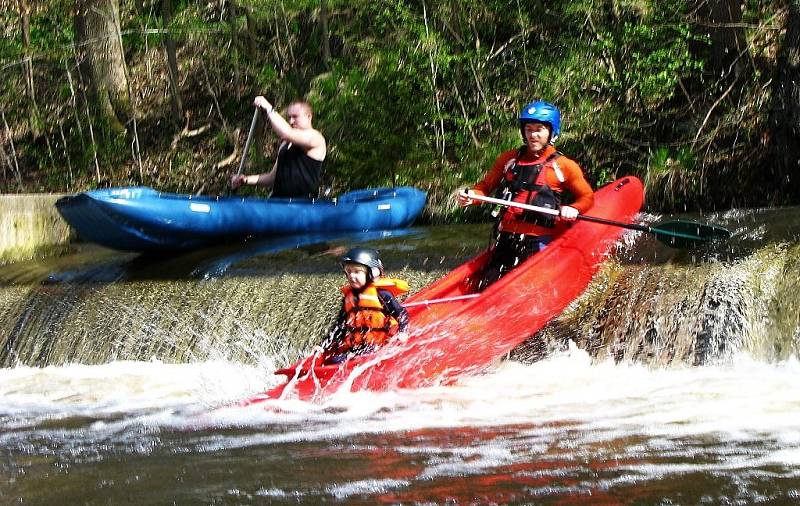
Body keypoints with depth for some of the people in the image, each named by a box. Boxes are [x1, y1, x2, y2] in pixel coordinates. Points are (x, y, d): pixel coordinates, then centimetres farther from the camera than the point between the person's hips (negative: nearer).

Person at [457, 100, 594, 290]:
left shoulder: (564, 166, 6)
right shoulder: (508, 159, 16)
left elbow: (587, 197, 11)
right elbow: (486, 187, 20)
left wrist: (573, 209, -12)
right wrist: (471, 196, -3)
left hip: (539, 241, -4)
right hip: (506, 238, 4)